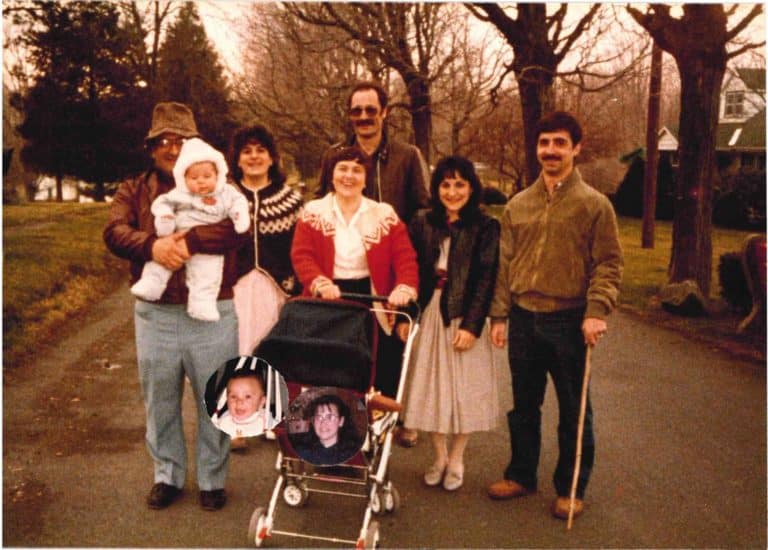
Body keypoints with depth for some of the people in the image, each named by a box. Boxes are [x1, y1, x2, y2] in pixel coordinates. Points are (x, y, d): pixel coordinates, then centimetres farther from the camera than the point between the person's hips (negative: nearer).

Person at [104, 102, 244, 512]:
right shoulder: (133, 191, 10)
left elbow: (238, 227, -16)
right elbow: (114, 232, -7)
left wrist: (189, 241, -27)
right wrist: (153, 246, -26)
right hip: (155, 314, 2)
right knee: (160, 402, 14)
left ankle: (212, 479, 25)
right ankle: (167, 475, 32)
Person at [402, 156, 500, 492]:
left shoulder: (485, 228, -3)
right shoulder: (422, 224, 6)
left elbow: (486, 279, -9)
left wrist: (471, 325, -16)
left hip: (464, 317, -3)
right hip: (428, 313, 3)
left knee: (463, 389, 5)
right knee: (430, 386, 9)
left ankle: (456, 462, 22)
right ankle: (439, 457, 26)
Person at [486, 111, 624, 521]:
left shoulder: (594, 204, -4)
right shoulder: (518, 205, 8)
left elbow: (609, 264, -6)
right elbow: (505, 264, 9)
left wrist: (596, 311, -18)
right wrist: (499, 315, 6)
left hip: (569, 320, -4)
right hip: (523, 319, 4)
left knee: (573, 409, 8)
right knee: (523, 403, 16)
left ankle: (571, 488, 23)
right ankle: (521, 475, 32)